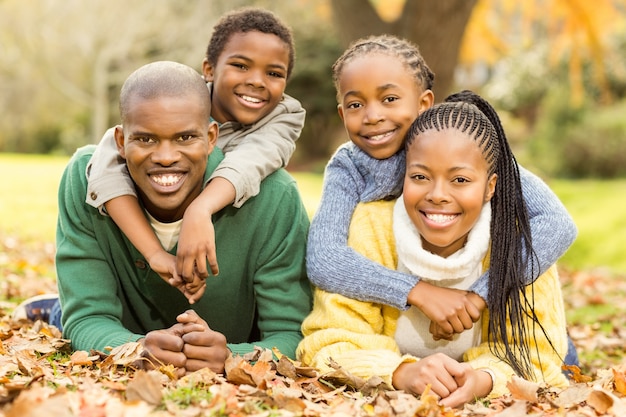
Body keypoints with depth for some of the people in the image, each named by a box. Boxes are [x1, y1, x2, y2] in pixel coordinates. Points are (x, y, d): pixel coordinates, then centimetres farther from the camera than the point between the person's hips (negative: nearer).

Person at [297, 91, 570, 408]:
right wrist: (402, 373, -39)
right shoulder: (368, 228, -18)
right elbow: (331, 344, -20)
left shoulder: (519, 241, -16)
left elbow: (532, 353, -14)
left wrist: (482, 379, -36)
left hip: (479, 402, 2)